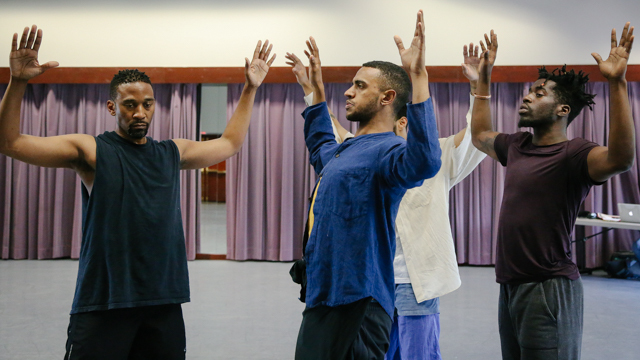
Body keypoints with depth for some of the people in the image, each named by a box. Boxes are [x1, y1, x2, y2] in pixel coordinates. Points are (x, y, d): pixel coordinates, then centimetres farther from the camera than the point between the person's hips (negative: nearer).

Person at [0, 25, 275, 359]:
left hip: (164, 303, 4)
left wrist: (250, 88, 24)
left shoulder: (173, 152, 11)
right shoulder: (90, 150, -1)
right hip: (102, 303, -4)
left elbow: (229, 142, 24)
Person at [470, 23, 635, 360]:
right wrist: (483, 79, 28)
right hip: (510, 287, 7)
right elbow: (480, 135, 29)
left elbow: (620, 158, -32)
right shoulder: (517, 146, 10)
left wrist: (617, 83, -36)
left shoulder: (573, 153, -12)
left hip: (548, 289, -7)